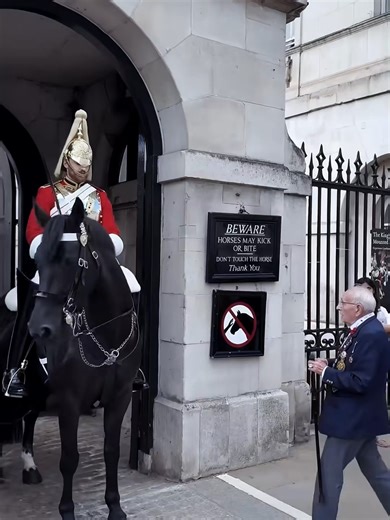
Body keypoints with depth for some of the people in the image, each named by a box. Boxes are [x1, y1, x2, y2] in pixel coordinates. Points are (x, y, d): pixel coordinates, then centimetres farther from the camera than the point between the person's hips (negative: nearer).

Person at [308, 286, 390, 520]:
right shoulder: (365, 329, 7)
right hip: (358, 416, 10)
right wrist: (330, 364, 0)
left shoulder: (371, 334, -23)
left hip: (354, 417, -10)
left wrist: (326, 373, -21)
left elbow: (361, 381, -27)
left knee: (329, 472, 0)